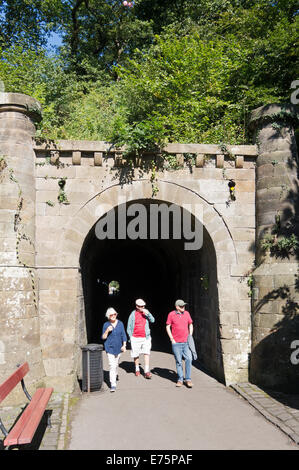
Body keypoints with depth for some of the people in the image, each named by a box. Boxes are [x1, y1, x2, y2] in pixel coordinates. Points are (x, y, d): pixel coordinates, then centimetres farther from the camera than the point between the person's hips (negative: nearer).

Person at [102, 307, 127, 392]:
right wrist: (107, 331, -21)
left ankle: (114, 377, 43)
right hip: (109, 347, -3)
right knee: (112, 365, -12)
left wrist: (124, 345, -4)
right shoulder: (106, 325, -6)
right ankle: (113, 385, -13)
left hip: (118, 347, 3)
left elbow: (124, 335, 5)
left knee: (116, 364, 18)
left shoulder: (120, 323, 1)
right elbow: (103, 337, -4)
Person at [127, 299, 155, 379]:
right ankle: (137, 369, 28)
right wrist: (131, 337, -1)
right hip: (135, 338, -1)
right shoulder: (133, 314, -3)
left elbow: (152, 320, -4)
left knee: (146, 353, -9)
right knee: (136, 355, 8)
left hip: (146, 337, 1)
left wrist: (148, 314, -19)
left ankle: (147, 371, -9)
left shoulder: (146, 312, 5)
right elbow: (129, 327, 3)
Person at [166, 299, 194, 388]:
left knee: (189, 359, -8)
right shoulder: (171, 314, -3)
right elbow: (168, 327, 2)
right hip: (176, 343, -2)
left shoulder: (187, 313, 6)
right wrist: (172, 339, -3)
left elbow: (190, 325, 18)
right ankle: (180, 379, 15)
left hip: (186, 342, 2)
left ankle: (188, 379, 1)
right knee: (178, 361, 3)